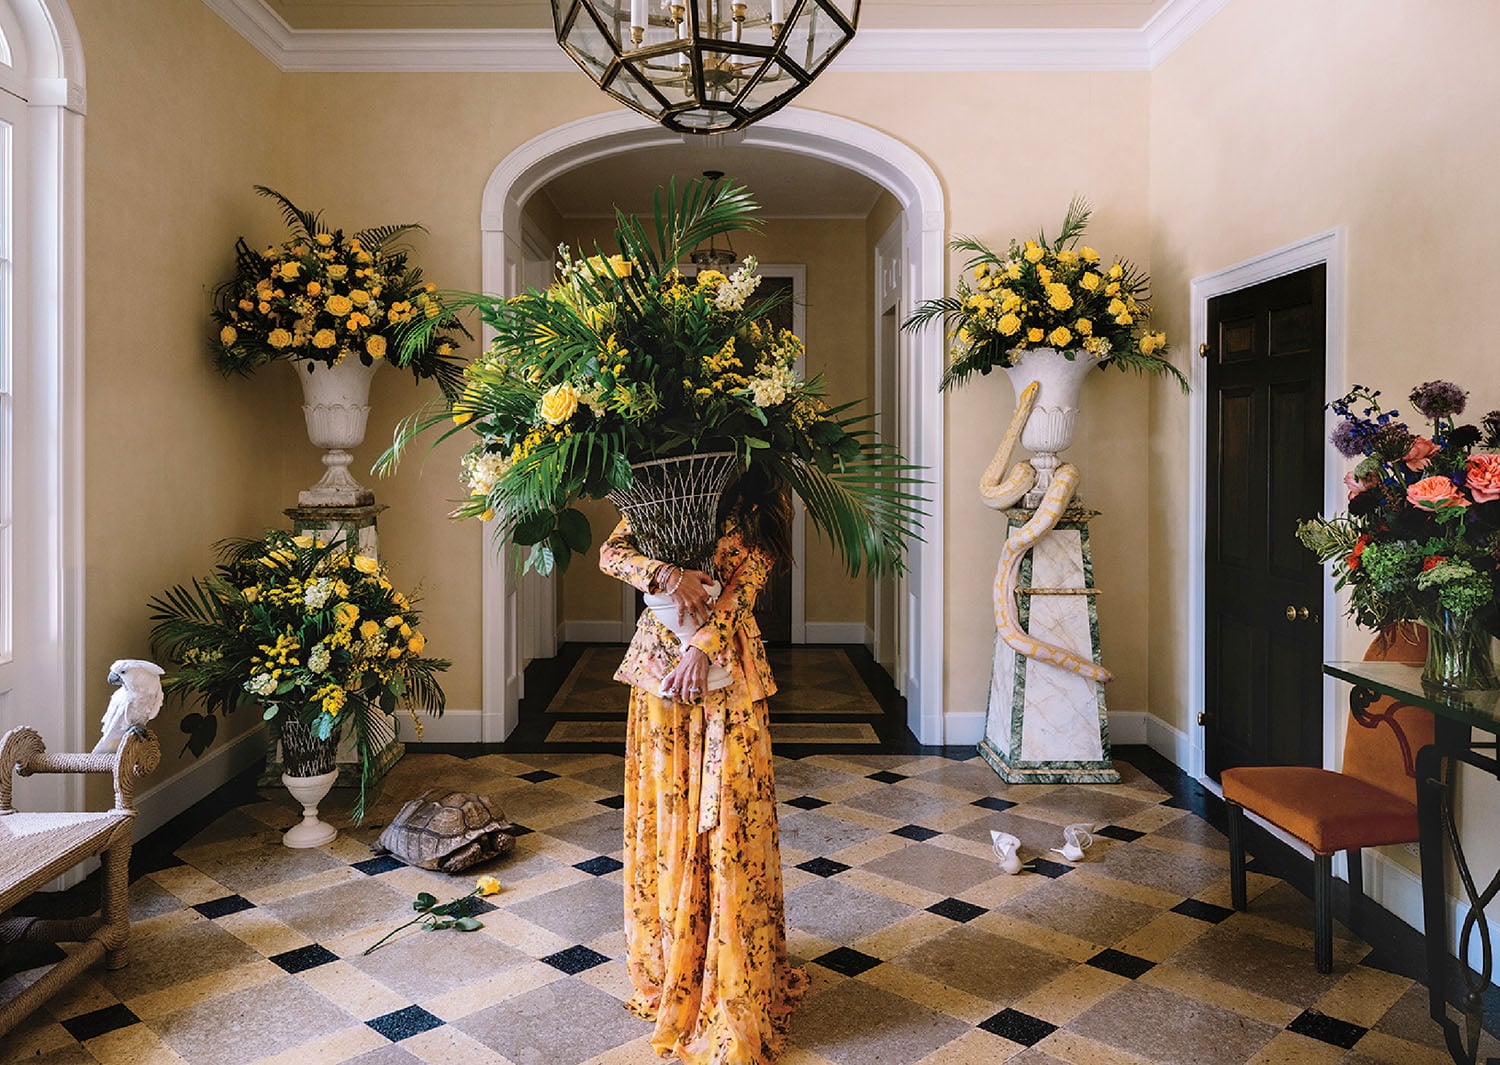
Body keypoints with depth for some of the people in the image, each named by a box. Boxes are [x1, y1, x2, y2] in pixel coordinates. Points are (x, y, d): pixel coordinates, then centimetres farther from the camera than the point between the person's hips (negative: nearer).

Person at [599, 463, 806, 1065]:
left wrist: (704, 644, -26)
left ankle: (735, 987, 10)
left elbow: (746, 581, -11)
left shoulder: (764, 499, 1)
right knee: (662, 813, 9)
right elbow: (611, 553, -4)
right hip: (659, 657, 2)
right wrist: (665, 573, -24)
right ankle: (667, 965, 26)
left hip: (726, 669, -2)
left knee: (728, 816, -1)